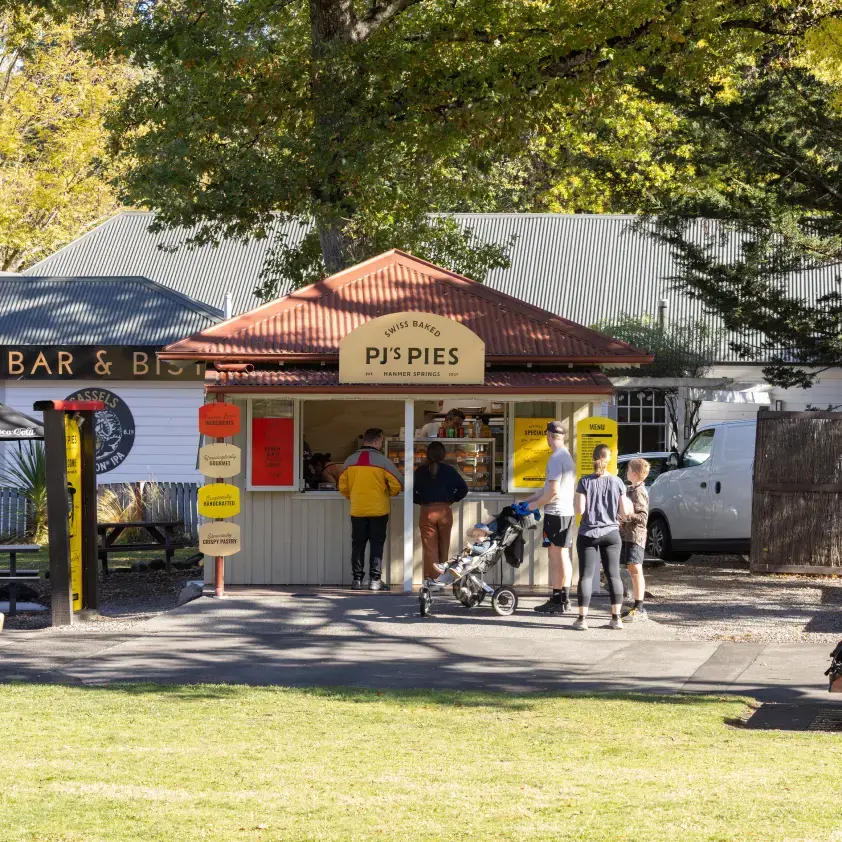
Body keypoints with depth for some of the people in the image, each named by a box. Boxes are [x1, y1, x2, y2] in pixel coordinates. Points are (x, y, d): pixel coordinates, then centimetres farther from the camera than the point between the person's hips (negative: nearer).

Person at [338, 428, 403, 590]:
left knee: (358, 545, 10)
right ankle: (375, 580, 0)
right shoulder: (383, 461, -10)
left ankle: (357, 579, 9)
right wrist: (388, 494, 12)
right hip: (379, 510, -3)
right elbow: (398, 485, -8)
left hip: (357, 510, 3)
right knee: (376, 545, 3)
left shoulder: (350, 461, 1)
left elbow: (343, 487, 6)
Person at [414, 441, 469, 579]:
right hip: (445, 511, 1)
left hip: (427, 511, -1)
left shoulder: (420, 471, -2)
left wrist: (420, 501, 9)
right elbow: (463, 488, -1)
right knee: (443, 547, 16)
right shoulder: (449, 471, -1)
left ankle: (431, 577, -4)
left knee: (429, 548, 2)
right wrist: (452, 499, 12)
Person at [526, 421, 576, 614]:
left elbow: (553, 491, -22)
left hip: (555, 513, -10)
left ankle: (557, 601, -4)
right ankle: (564, 600, 19)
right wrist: (530, 500, 22)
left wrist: (536, 504, -8)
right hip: (567, 511, 10)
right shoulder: (567, 457, 15)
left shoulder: (556, 458, -17)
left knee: (556, 557, -6)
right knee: (563, 556, 14)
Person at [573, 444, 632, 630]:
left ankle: (582, 618, -4)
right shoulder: (616, 482, -2)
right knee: (613, 574, 8)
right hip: (611, 533, 1)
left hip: (588, 534, -1)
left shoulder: (585, 482, -7)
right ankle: (616, 618, 6)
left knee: (586, 575, 0)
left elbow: (580, 509, -11)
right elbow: (624, 512, -1)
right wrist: (628, 504, 20)